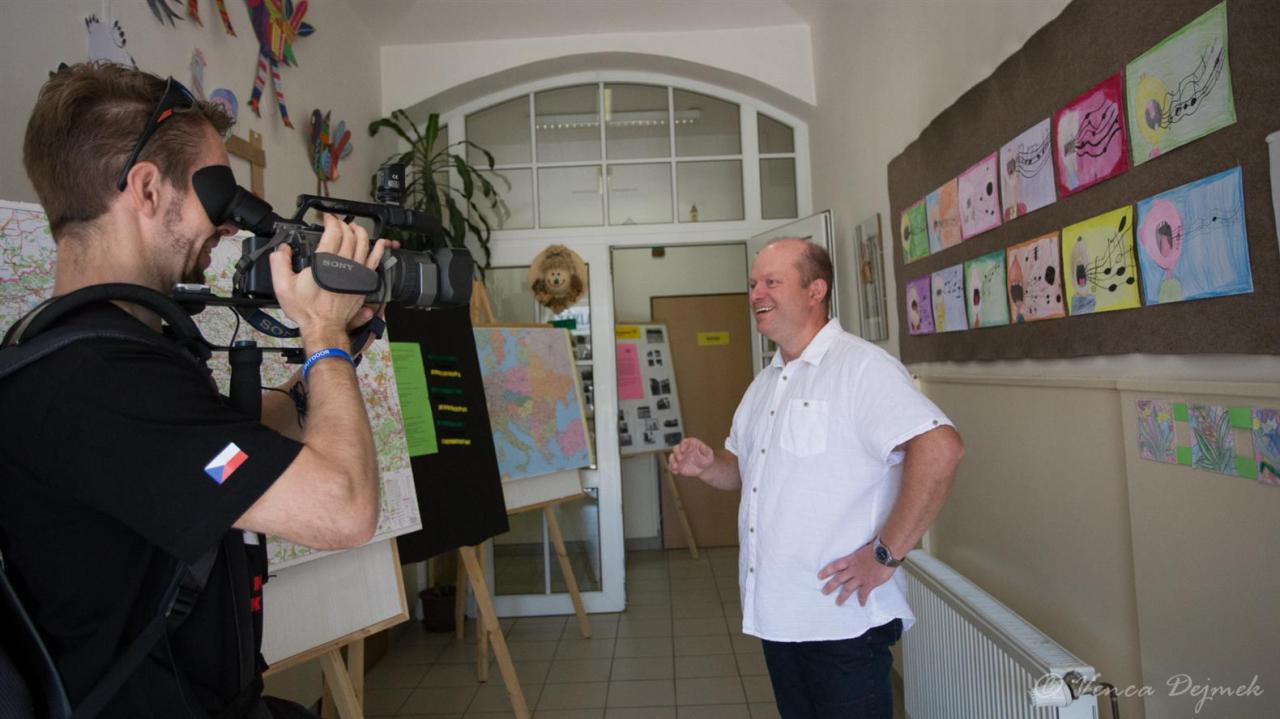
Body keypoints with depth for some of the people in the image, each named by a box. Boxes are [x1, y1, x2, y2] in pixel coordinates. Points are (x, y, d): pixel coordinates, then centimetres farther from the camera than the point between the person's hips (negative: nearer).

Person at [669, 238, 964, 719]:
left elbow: (940, 447, -26)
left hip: (842, 618, -8)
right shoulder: (765, 383, 14)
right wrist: (706, 466, -2)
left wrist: (885, 555, -23)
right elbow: (744, 468, 20)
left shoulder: (861, 366, -15)